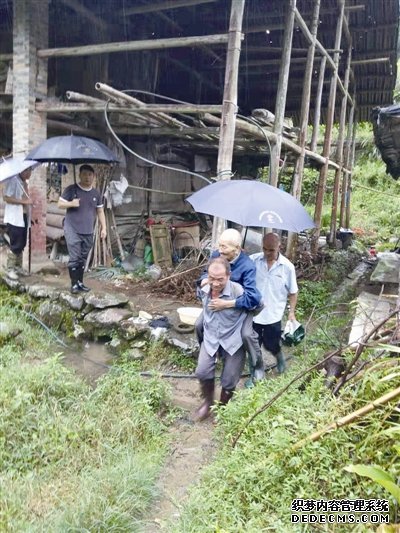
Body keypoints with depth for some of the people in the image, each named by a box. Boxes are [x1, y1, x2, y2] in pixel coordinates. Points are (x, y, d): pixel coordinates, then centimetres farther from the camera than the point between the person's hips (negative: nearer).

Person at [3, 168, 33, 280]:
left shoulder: (25, 182, 14)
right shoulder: (13, 180, -13)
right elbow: (6, 197, -19)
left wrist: (29, 202, 10)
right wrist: (24, 201, -20)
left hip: (24, 217, 8)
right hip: (14, 218, -8)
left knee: (21, 244, 13)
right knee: (15, 245, -6)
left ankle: (18, 267, 22)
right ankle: (10, 270, 3)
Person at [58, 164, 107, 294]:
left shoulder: (96, 193, 9)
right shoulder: (71, 189, -3)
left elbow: (100, 211, 15)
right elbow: (60, 204, 0)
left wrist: (103, 227, 9)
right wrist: (71, 203, -20)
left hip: (88, 232, 4)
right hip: (72, 230, -4)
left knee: (83, 259, 10)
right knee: (74, 258, -7)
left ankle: (80, 282, 21)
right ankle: (74, 284, 1)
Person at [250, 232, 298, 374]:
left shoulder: (287, 266, -10)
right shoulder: (253, 260, -10)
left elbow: (293, 292, 0)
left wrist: (291, 312, -4)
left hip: (273, 314, -1)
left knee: (271, 345, 14)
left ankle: (280, 359, 49)